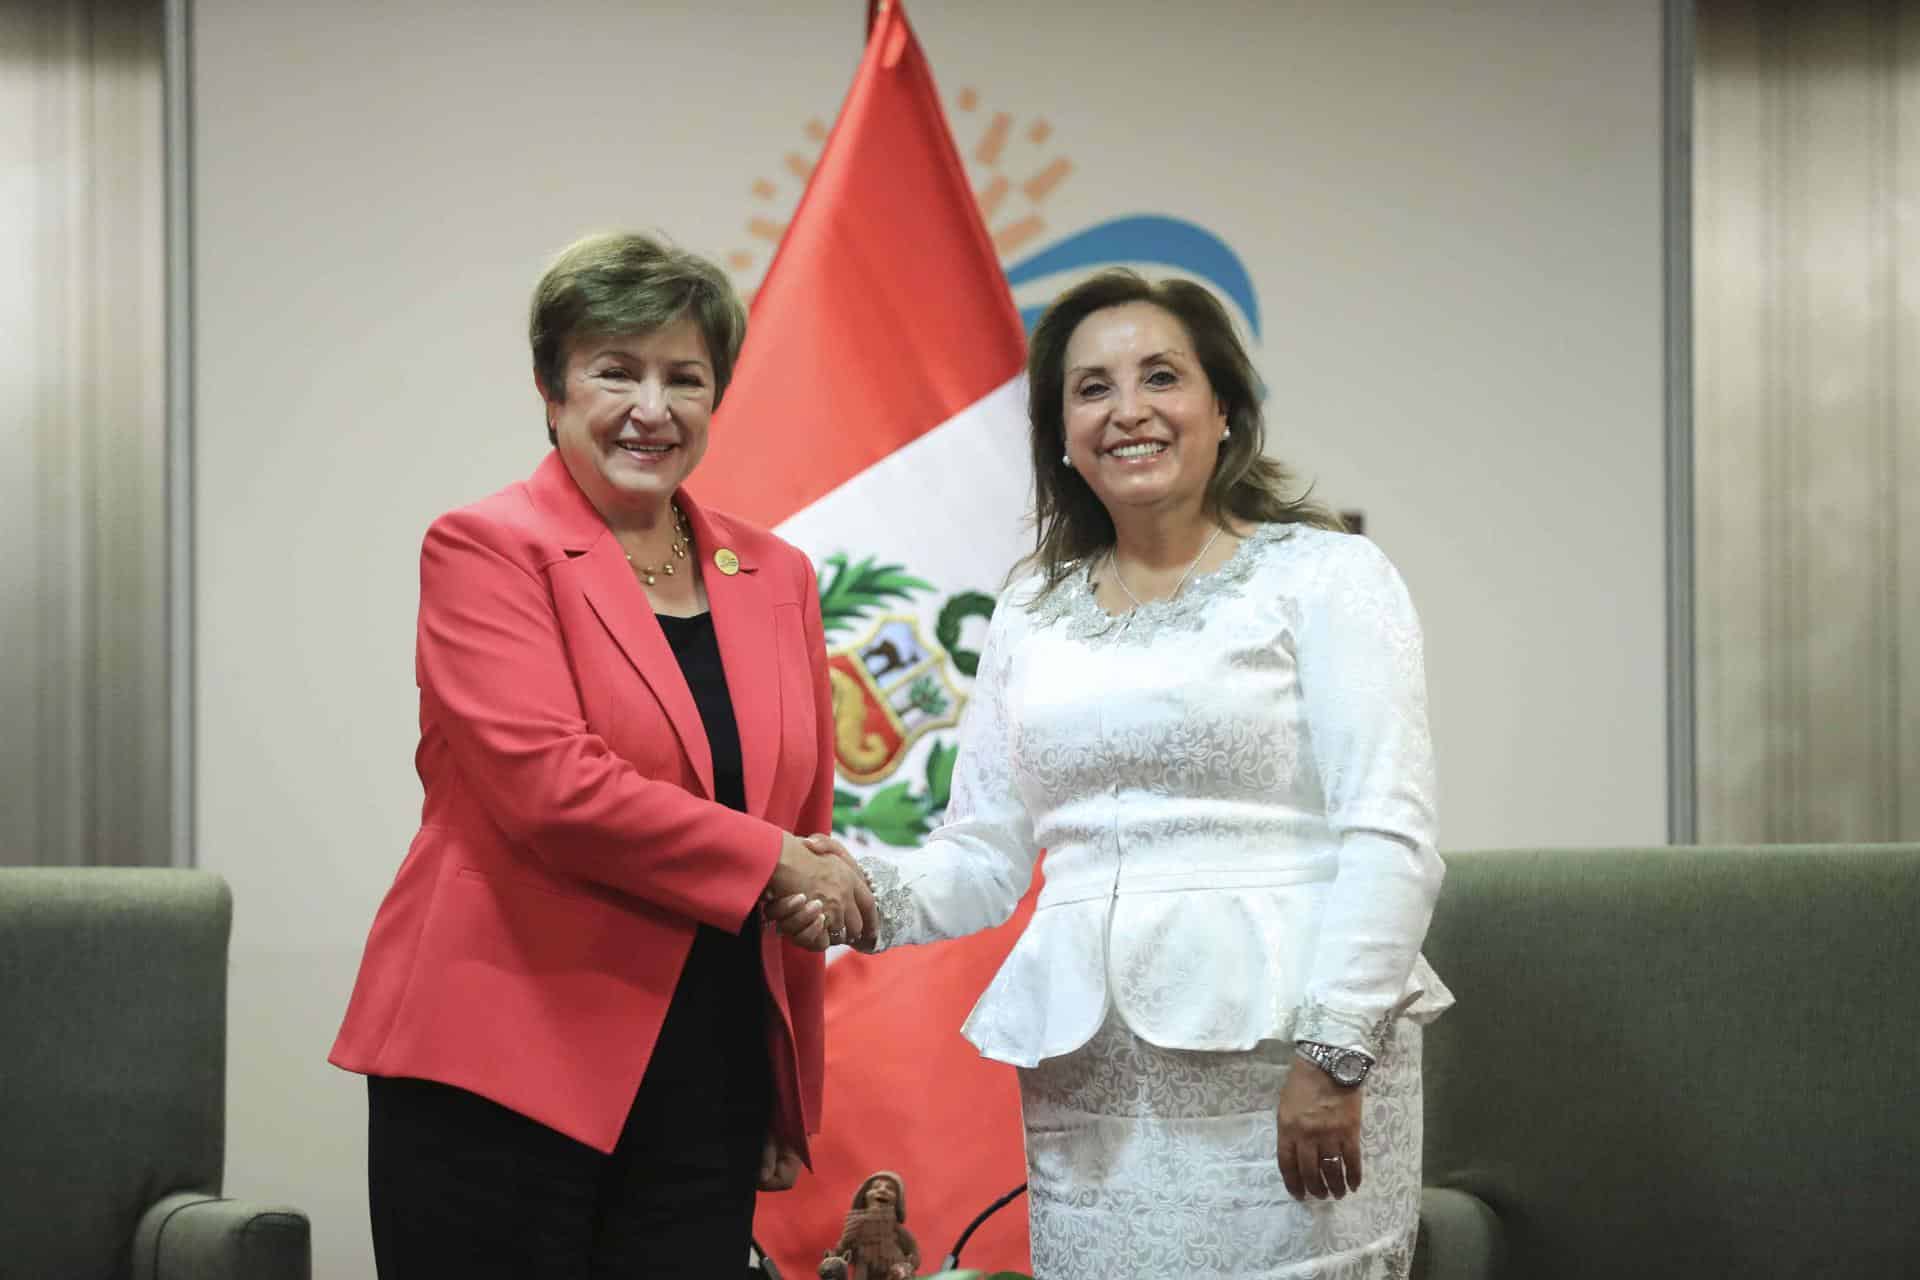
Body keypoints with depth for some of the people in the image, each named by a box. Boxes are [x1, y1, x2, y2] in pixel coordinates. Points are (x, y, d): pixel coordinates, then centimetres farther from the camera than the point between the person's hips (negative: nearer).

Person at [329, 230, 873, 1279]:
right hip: (501, 1071, -5)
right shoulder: (486, 549, -3)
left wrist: (792, 1096, 17)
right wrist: (770, 865, -9)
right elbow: (552, 786, -16)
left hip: (711, 1091, 5)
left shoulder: (774, 576, 13)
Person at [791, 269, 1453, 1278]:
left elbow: (1389, 837, -8)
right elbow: (986, 859, 14)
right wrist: (873, 887, -6)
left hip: (1273, 1057, -4)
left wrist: (1335, 1056, -16)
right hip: (1085, 1080, 4)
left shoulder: (1324, 575, 0)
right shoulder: (1033, 614, 15)